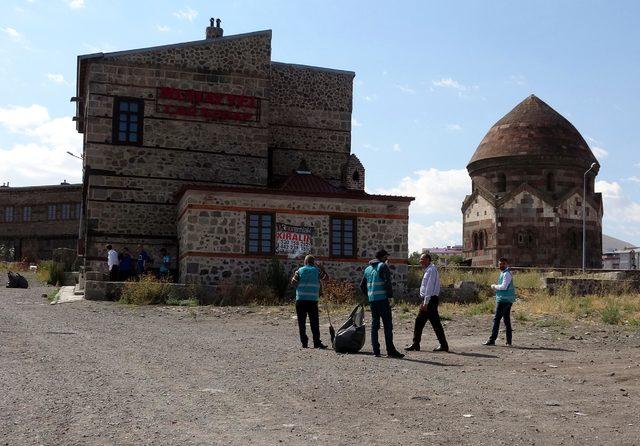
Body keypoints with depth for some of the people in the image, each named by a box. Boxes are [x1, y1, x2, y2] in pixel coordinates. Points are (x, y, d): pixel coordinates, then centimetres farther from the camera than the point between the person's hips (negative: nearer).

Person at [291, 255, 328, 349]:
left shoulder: (299, 270, 6)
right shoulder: (317, 270, 5)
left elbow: (293, 282, 0)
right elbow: (324, 275, 21)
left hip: (300, 299, 1)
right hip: (313, 299, -1)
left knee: (301, 322, 7)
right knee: (314, 322, 2)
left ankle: (304, 342, 5)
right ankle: (317, 342, -5)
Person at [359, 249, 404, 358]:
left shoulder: (368, 269, 18)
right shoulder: (383, 266, -4)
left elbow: (362, 286, 21)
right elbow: (387, 283, -15)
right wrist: (390, 296, -10)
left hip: (372, 300, 7)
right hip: (382, 299, -7)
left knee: (374, 325, 9)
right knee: (388, 325, -5)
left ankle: (376, 351, 8)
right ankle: (390, 350, -7)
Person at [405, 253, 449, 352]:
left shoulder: (431, 270, -13)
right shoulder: (428, 270, 17)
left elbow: (429, 287, -19)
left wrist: (426, 302, -21)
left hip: (430, 300, -10)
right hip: (427, 300, 10)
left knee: (435, 323, -5)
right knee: (419, 322, 9)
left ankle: (444, 345, 1)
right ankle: (415, 344, 13)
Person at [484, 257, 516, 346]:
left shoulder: (506, 274, -12)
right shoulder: (503, 273, 19)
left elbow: (504, 286, -20)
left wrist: (495, 286, -6)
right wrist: (496, 287, 11)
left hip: (503, 300, -10)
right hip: (507, 300, 10)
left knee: (496, 319, -10)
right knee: (507, 320, 10)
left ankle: (492, 339, -10)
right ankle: (509, 341, 12)